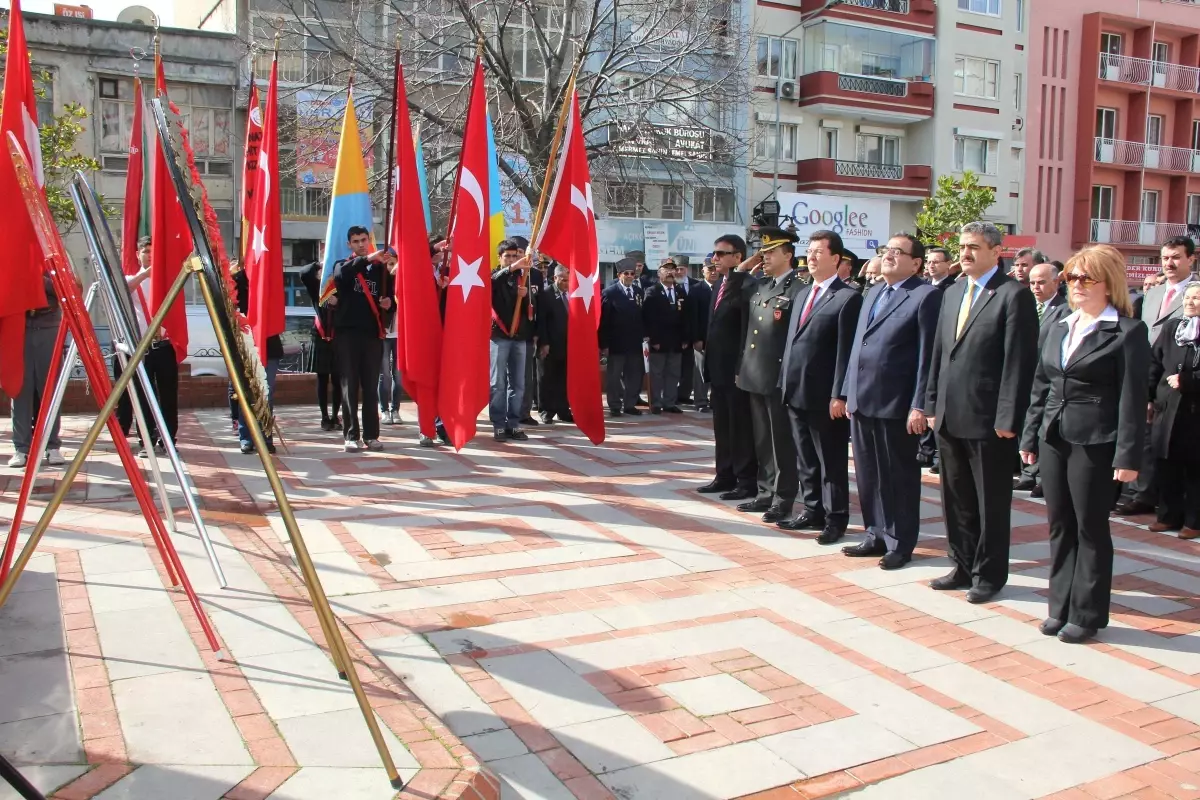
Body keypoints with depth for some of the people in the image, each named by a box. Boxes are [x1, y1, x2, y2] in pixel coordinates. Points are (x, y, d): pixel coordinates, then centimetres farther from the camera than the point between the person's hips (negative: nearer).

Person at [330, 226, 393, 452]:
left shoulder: (380, 267, 11)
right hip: (347, 333, -2)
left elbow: (389, 295, 16)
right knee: (349, 386, -1)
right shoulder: (342, 265, 6)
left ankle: (371, 435, 9)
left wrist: (388, 302, -8)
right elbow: (341, 274, -19)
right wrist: (367, 258, -32)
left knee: (371, 387, 5)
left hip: (372, 333, 2)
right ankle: (351, 436, 2)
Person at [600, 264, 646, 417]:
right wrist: (604, 344, -12)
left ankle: (630, 404, 19)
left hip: (635, 342, 4)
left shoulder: (639, 292, 7)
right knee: (614, 376, 4)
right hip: (616, 342, -4)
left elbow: (643, 316, 8)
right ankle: (615, 406, 13)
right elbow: (603, 320, -9)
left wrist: (644, 338, 3)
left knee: (635, 375, 9)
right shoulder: (610, 293, -6)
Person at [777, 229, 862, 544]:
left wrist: (839, 395, -17)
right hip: (796, 391, 8)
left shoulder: (848, 297, -10)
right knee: (806, 459, 16)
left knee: (832, 461, 3)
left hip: (824, 395, -8)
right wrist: (785, 382, 13)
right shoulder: (802, 294, 16)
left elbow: (845, 351, -14)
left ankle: (835, 519, 13)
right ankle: (813, 510, 26)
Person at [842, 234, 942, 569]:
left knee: (900, 477, 5)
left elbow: (927, 355, -13)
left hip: (896, 404, -7)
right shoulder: (874, 292, 16)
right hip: (862, 401, 7)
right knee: (867, 475, 14)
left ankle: (900, 543, 16)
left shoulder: (926, 296, -8)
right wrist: (849, 392, 14)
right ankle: (876, 535, 26)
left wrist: (919, 406, -16)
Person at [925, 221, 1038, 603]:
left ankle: (989, 574, 19)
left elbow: (1019, 361, -14)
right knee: (956, 499, 16)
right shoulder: (952, 293, 14)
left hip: (988, 419, -7)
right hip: (950, 417, 7)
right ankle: (963, 566, 29)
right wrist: (933, 403, 11)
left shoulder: (1014, 295, -9)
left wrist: (1007, 418, -17)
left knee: (991, 502, 6)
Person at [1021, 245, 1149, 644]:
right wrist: (1030, 436, 12)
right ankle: (1060, 607, 22)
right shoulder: (1057, 329, 12)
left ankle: (1087, 614, 15)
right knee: (1060, 526, 12)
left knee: (1091, 529, 3)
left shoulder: (1128, 332, -7)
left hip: (1095, 443, -6)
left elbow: (1132, 398, -11)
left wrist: (1128, 456, -15)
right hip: (1054, 439, 6)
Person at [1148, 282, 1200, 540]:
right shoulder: (1171, 327, 9)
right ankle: (1169, 515, 21)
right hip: (1167, 407, 4)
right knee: (1168, 465, 10)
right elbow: (1155, 362, 9)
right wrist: (1149, 396, 4)